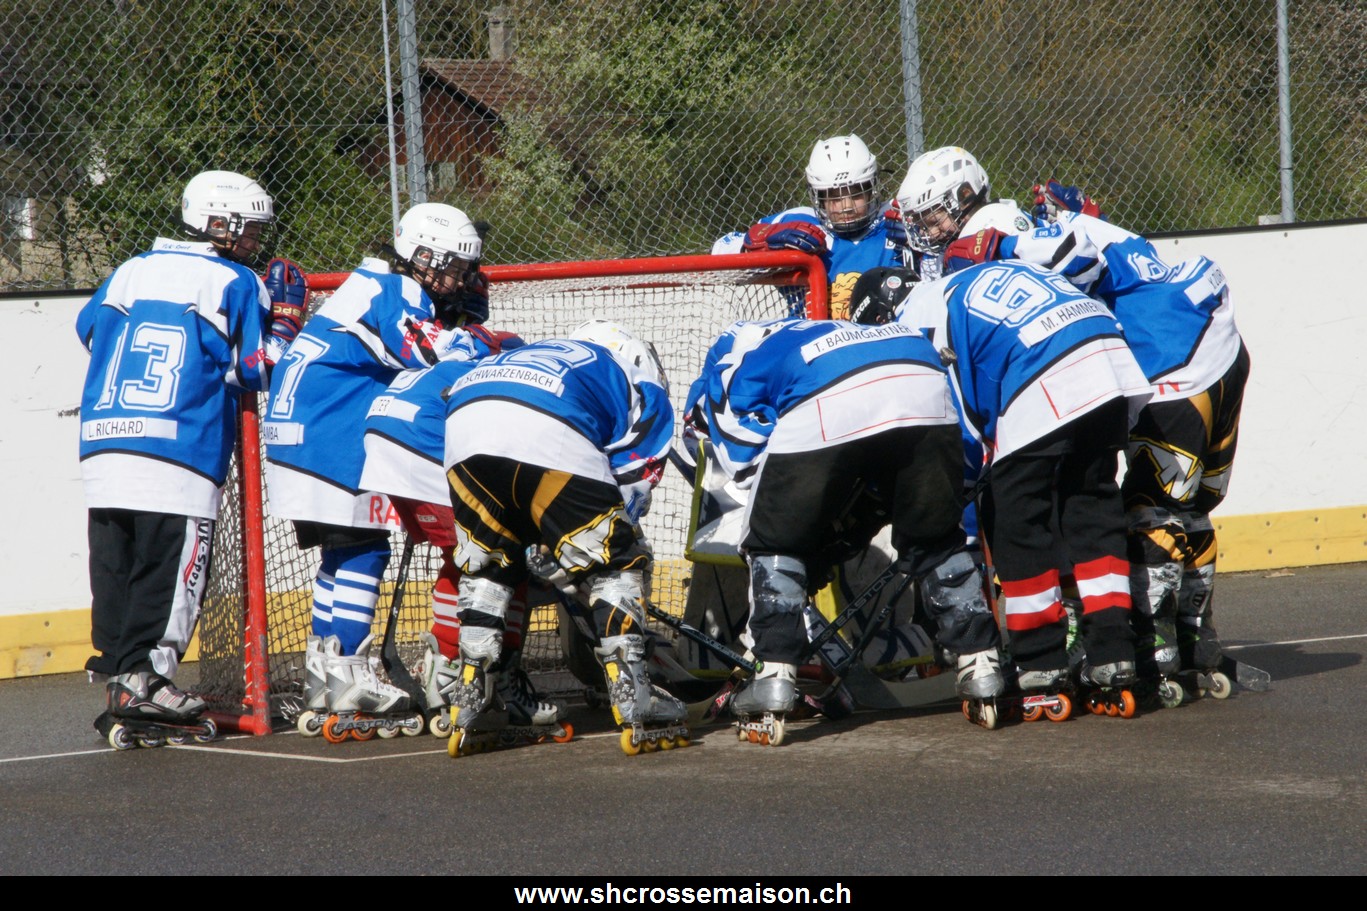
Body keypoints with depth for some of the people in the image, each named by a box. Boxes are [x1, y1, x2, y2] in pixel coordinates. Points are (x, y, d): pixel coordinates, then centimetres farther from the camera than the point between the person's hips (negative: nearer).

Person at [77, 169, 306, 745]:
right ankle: (143, 681, -12)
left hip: (101, 446, 6)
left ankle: (117, 671, 8)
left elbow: (90, 329, 29)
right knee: (171, 568, -5)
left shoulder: (131, 271, 17)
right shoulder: (238, 285, 2)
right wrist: (285, 315, 13)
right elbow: (259, 370, 0)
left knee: (115, 565, 9)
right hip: (180, 455, -6)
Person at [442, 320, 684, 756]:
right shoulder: (645, 388, 30)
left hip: (463, 417, 5)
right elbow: (630, 488, 20)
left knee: (485, 561, 25)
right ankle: (637, 710, 4)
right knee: (615, 560, 11)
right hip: (549, 429, -5)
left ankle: (472, 714, 22)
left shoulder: (548, 352, 45)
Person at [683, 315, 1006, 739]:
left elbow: (752, 462, 13)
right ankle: (981, 667, 20)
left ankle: (775, 677, 8)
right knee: (933, 537, 24)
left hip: (829, 403, -5)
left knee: (775, 540, 15)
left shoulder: (727, 357, 29)